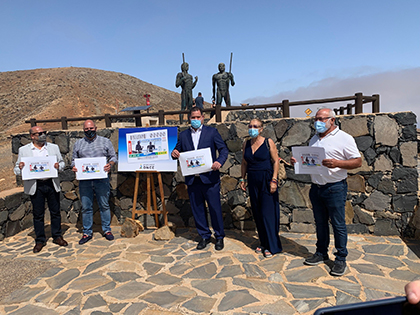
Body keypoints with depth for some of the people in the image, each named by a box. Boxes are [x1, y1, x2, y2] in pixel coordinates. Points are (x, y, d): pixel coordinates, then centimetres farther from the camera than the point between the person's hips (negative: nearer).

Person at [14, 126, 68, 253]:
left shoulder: (54, 147, 8)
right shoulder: (23, 150, 4)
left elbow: (62, 162, 10)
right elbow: (17, 170, 5)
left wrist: (59, 165, -12)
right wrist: (20, 168, -18)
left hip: (52, 184, 1)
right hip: (35, 186, -1)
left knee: (55, 212, 8)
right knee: (38, 214, 7)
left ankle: (57, 236, 24)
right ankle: (40, 240, 21)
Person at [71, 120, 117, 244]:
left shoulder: (105, 141, 7)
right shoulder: (78, 144, 14)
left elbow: (113, 157, 6)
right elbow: (74, 159, 16)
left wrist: (110, 164, -14)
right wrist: (74, 167, -5)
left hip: (102, 179, -2)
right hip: (84, 181, 2)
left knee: (104, 205, 5)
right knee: (86, 207, 6)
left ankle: (107, 230, 17)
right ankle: (87, 233, 18)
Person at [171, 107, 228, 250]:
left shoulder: (212, 132, 3)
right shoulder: (183, 135, 12)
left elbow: (223, 149, -1)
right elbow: (178, 150, 16)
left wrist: (219, 161, -20)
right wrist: (174, 153, -9)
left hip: (209, 178, -3)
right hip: (192, 179, 3)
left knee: (215, 208, 3)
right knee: (197, 209, 10)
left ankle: (219, 237, 21)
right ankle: (204, 236, 27)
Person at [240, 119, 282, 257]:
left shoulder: (268, 142, -5)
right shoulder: (246, 144, 8)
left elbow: (276, 161, -7)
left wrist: (274, 180, -14)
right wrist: (242, 179, 8)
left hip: (266, 180, -5)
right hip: (253, 181, 5)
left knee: (267, 212, -4)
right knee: (257, 213, 9)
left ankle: (271, 246, 9)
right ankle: (263, 243, 22)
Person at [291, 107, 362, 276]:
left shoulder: (344, 138, -6)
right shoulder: (314, 139, 14)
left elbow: (358, 161, -9)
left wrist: (337, 163, -24)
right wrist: (298, 161, 1)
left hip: (335, 188, -6)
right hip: (316, 187, 6)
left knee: (338, 224, 2)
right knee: (320, 223, 15)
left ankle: (341, 259, 16)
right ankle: (321, 253, 29)